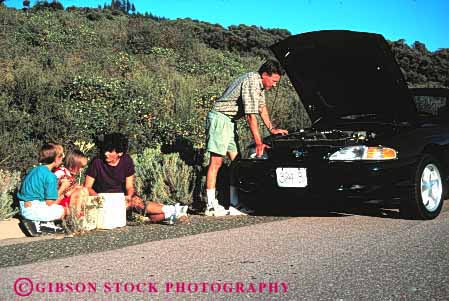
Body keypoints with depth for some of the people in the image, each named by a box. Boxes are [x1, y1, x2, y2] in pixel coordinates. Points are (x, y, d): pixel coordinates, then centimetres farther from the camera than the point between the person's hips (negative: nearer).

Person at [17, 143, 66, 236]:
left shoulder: (35, 170, 10)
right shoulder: (50, 176, -16)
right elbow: (49, 202, -15)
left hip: (24, 208, 9)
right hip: (32, 210, -9)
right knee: (62, 211, 4)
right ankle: (39, 224, -6)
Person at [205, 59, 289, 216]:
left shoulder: (260, 84, 10)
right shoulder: (252, 81, -21)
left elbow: (262, 107, 24)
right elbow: (251, 116, -23)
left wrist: (272, 129, 20)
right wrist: (259, 143, -19)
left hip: (230, 121, 10)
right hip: (220, 118, -10)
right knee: (216, 161, -13)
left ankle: (235, 205, 6)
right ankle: (211, 206, -14)